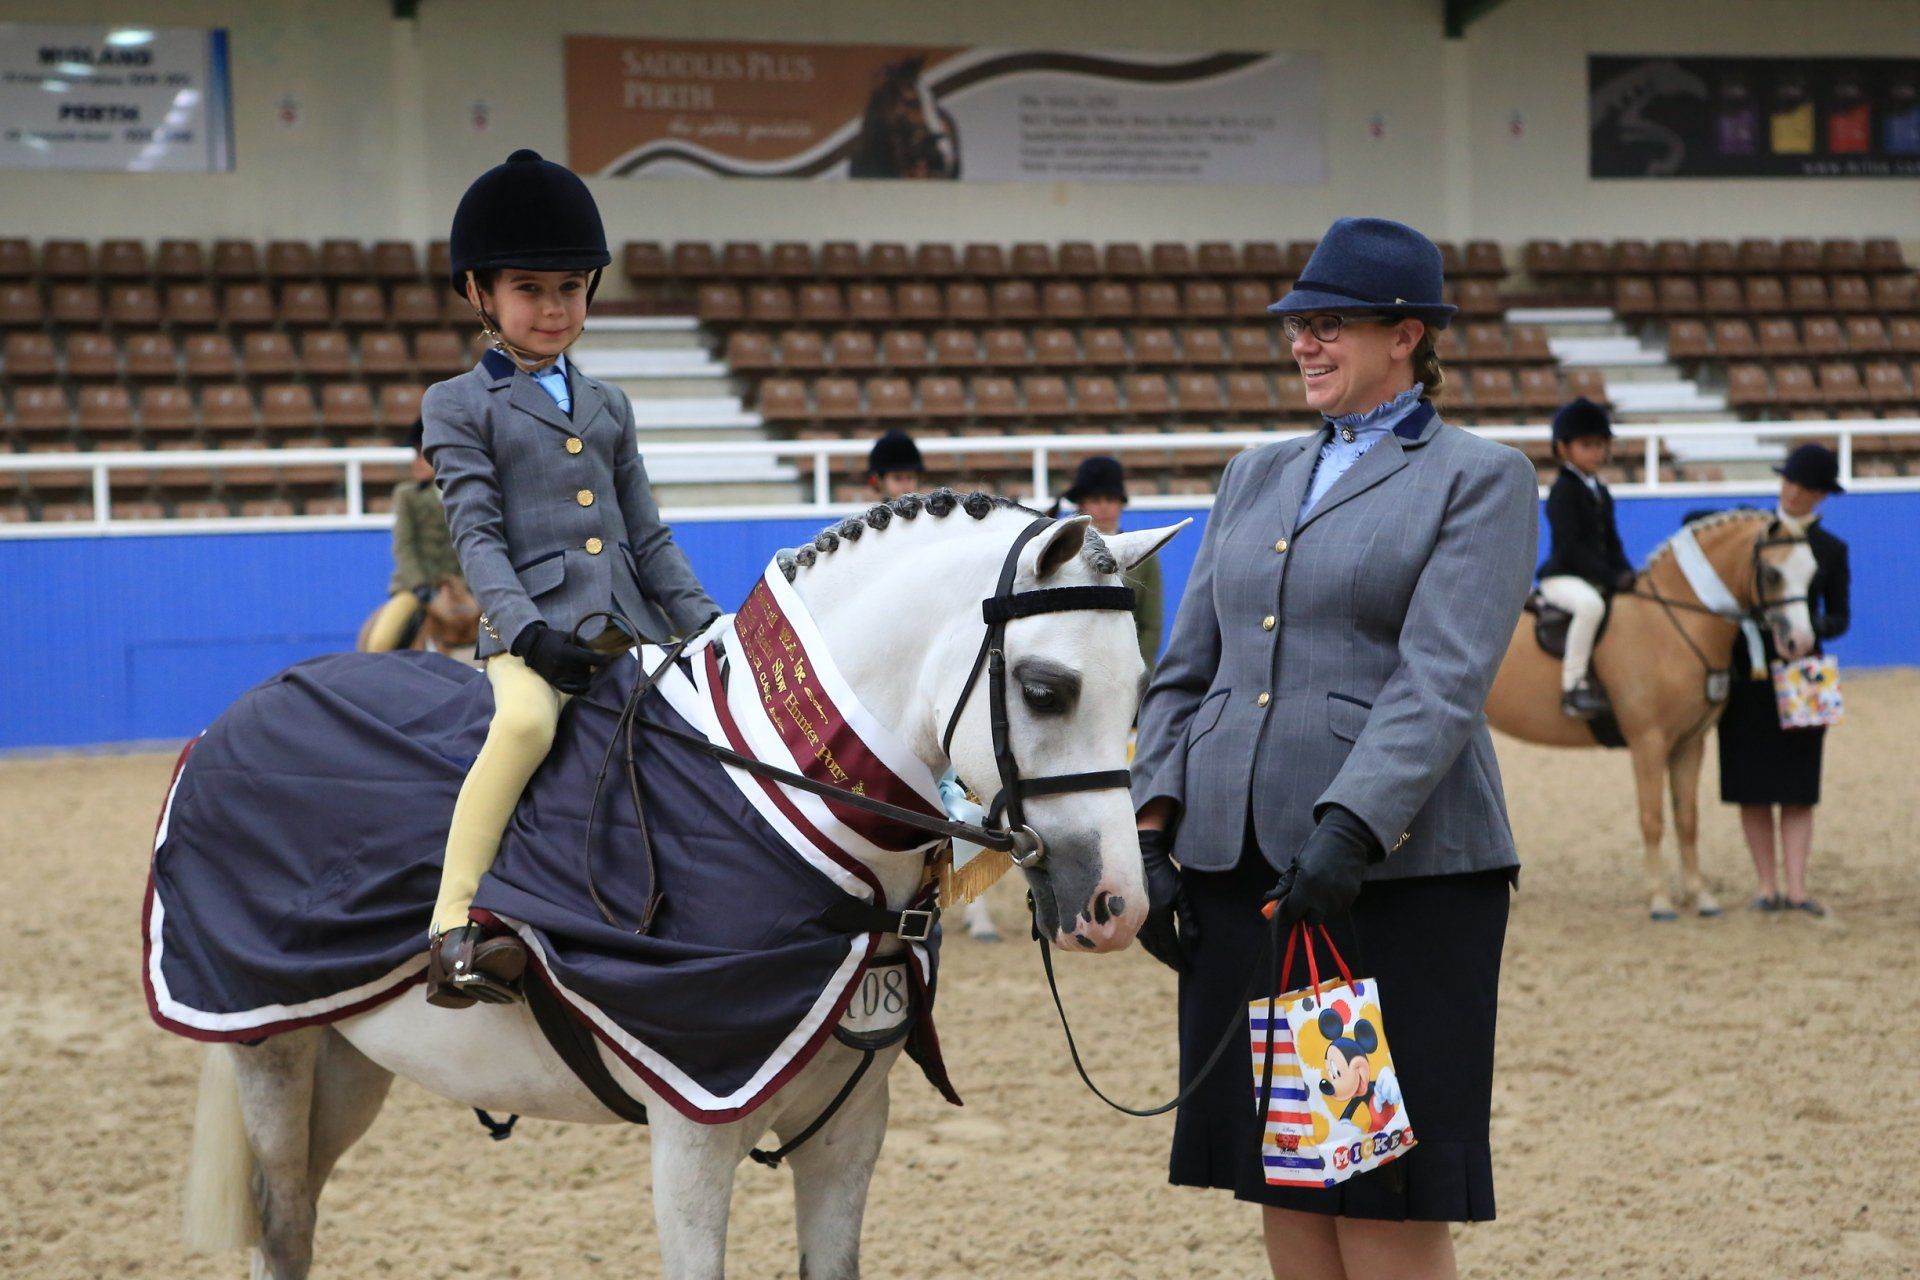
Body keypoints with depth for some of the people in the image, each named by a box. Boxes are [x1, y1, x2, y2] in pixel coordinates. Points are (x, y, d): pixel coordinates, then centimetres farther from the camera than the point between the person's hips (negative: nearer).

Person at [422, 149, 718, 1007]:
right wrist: (525, 628, -20)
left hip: (629, 628, 6)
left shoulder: (608, 408, 22)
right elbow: (477, 533, -4)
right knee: (527, 720, -35)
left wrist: (710, 629, 7)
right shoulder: (459, 405, 7)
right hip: (535, 626, -6)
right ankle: (454, 927, -35)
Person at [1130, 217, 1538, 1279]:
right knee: (1282, 1188, 9)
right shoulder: (1255, 478, 18)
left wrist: (1347, 831, -25)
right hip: (1238, 867, 6)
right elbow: (1185, 670, 17)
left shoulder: (1481, 480, -1)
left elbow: (1441, 683, -13)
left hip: (1398, 867, -6)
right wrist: (1152, 831, 4)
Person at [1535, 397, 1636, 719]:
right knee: (1590, 604, -38)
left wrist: (1626, 575, 0)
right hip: (1562, 577, -9)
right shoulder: (1564, 491, -9)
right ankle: (1573, 684, -33)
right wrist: (1612, 578, -20)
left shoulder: (1600, 493, 17)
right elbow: (1571, 546, -17)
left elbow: (1611, 543, 19)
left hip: (1598, 580, 9)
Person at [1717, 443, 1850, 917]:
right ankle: (1767, 887, 6)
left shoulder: (1830, 550, 5)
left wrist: (1813, 628, -17)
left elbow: (1840, 618, 4)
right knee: (1751, 788, 1)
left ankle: (1796, 889, -4)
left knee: (1798, 788, -4)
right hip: (1746, 669, 1)